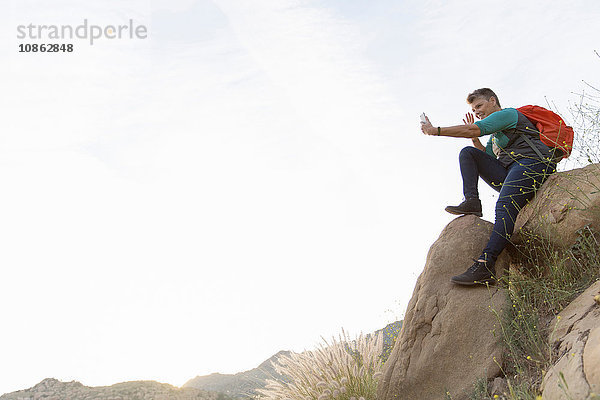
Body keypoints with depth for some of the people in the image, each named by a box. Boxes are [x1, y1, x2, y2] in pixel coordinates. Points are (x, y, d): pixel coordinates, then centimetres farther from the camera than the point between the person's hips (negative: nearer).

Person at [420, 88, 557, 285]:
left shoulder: (509, 113, 4)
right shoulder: (496, 134, 33)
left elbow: (472, 130, -9)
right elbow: (486, 156, 27)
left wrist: (435, 130, -7)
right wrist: (474, 137, 19)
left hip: (533, 162, -9)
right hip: (510, 172, 9)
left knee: (505, 205, -33)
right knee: (468, 153, 3)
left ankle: (485, 265, -50)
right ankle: (471, 201, -17)